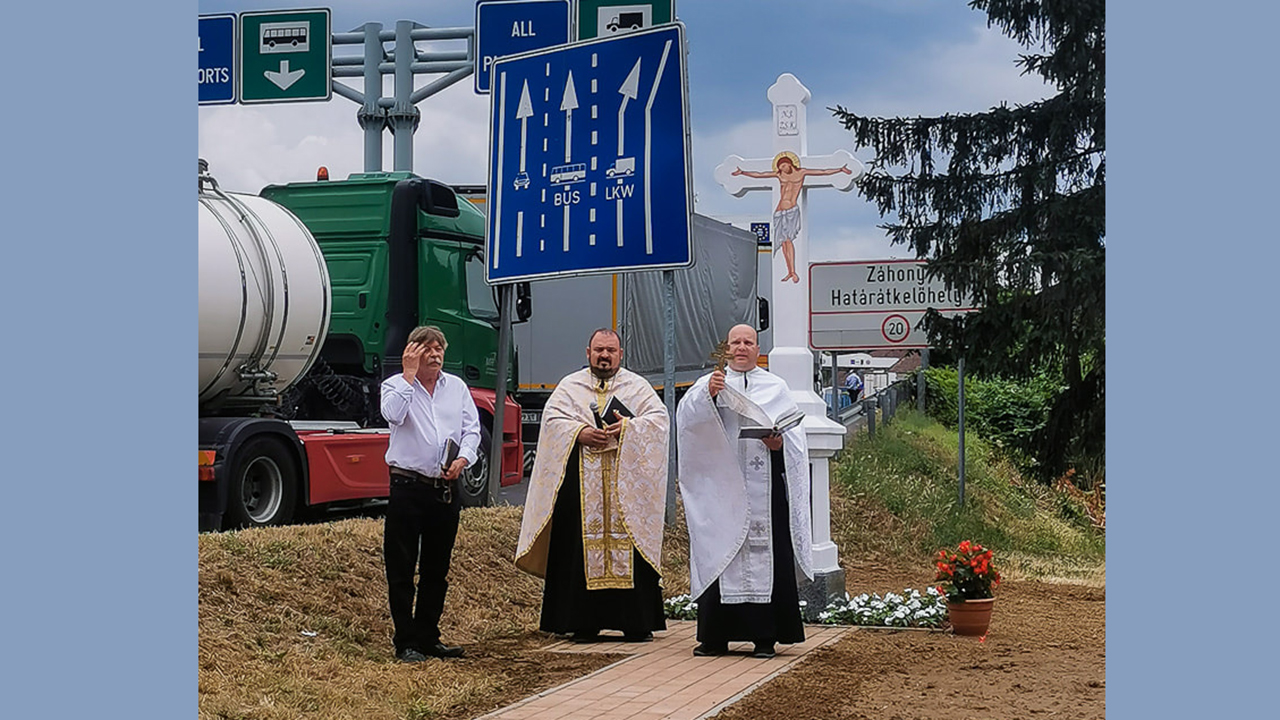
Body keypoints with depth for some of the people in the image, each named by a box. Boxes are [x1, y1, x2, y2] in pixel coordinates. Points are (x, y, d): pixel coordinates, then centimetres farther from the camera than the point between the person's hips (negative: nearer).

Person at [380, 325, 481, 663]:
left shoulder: (456, 386, 12)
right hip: (408, 487, -4)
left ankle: (428, 637, 22)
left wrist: (463, 458, -10)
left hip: (446, 489, 4)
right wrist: (409, 375, -16)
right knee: (401, 570, -1)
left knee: (436, 570, 12)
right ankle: (406, 642, 6)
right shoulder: (395, 385, 1)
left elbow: (472, 428, 7)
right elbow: (393, 415, -21)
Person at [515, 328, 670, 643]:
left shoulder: (638, 386, 13)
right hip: (582, 484, 0)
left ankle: (636, 623, 2)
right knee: (582, 546, -3)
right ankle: (585, 623, 2)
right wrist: (580, 433, -15)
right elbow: (552, 419, 2)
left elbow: (659, 417, 1)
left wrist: (626, 428, -14)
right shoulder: (570, 386, 13)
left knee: (629, 547, -3)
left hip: (626, 485, 0)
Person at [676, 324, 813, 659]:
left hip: (763, 487, 0)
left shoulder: (776, 387, 13)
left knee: (764, 554, -3)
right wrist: (708, 393, -24)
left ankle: (764, 636, 2)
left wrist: (780, 442, -13)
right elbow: (686, 416, -7)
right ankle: (715, 636, 5)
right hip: (722, 486, 0)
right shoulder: (710, 383, 10)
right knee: (720, 553, -1)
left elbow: (795, 433, 9)